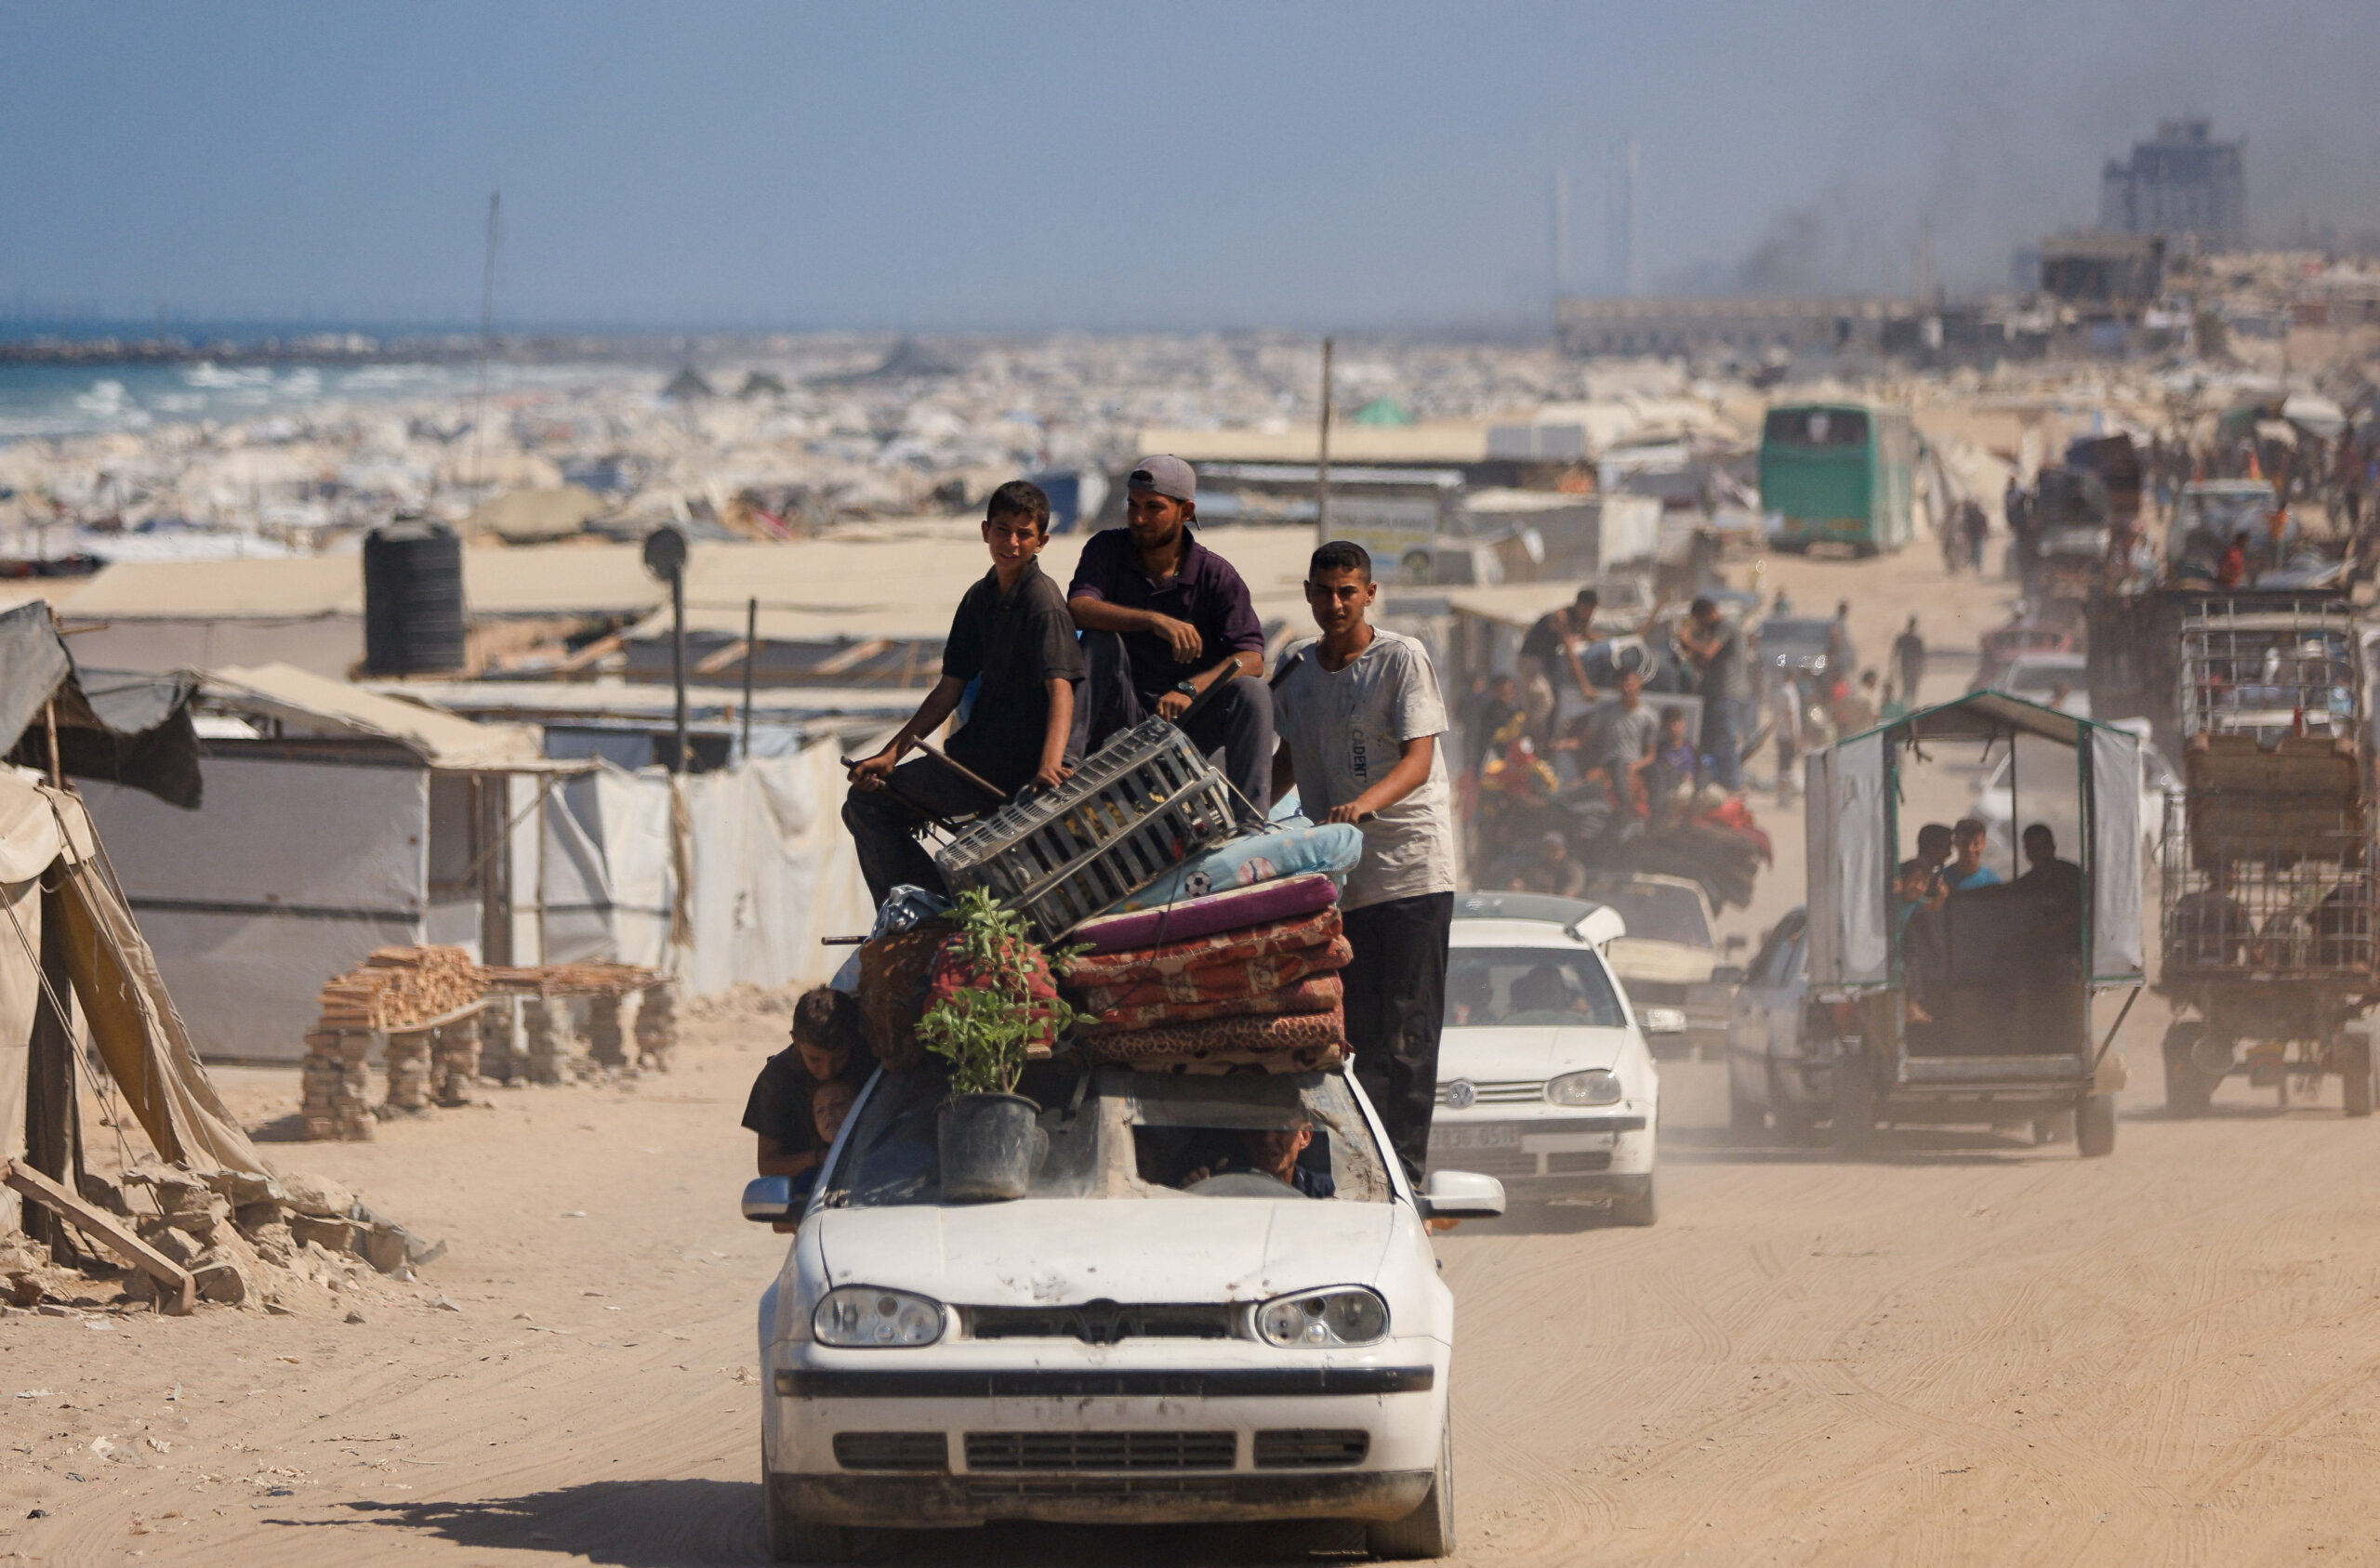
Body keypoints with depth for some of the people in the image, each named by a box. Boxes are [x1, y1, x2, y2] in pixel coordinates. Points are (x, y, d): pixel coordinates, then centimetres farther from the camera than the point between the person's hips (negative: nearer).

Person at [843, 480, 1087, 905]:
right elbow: (950, 690, 14)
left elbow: (1060, 690, -27)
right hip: (978, 755, 9)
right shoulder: (980, 599, 11)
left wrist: (1049, 766, -44)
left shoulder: (1042, 602, -15)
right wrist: (891, 754, 4)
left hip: (1022, 764, -9)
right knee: (867, 803, 13)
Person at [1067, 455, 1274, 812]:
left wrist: (1189, 690, -35)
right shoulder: (1107, 549, -1)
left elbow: (1251, 659, -16)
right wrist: (1155, 621, -36)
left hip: (1187, 720, 0)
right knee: (1101, 640, -24)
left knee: (1251, 692, -26)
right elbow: (1079, 608, -22)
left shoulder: (1215, 575, -4)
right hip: (1120, 722, 0)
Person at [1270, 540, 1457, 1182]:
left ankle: (1403, 1170, -10)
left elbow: (1419, 760, -13)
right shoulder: (1295, 672, 13)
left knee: (1403, 1032, -8)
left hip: (1410, 869, -5)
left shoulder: (1402, 659, -5)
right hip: (1334, 876, 5)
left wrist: (1366, 802, -30)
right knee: (1352, 1027, 3)